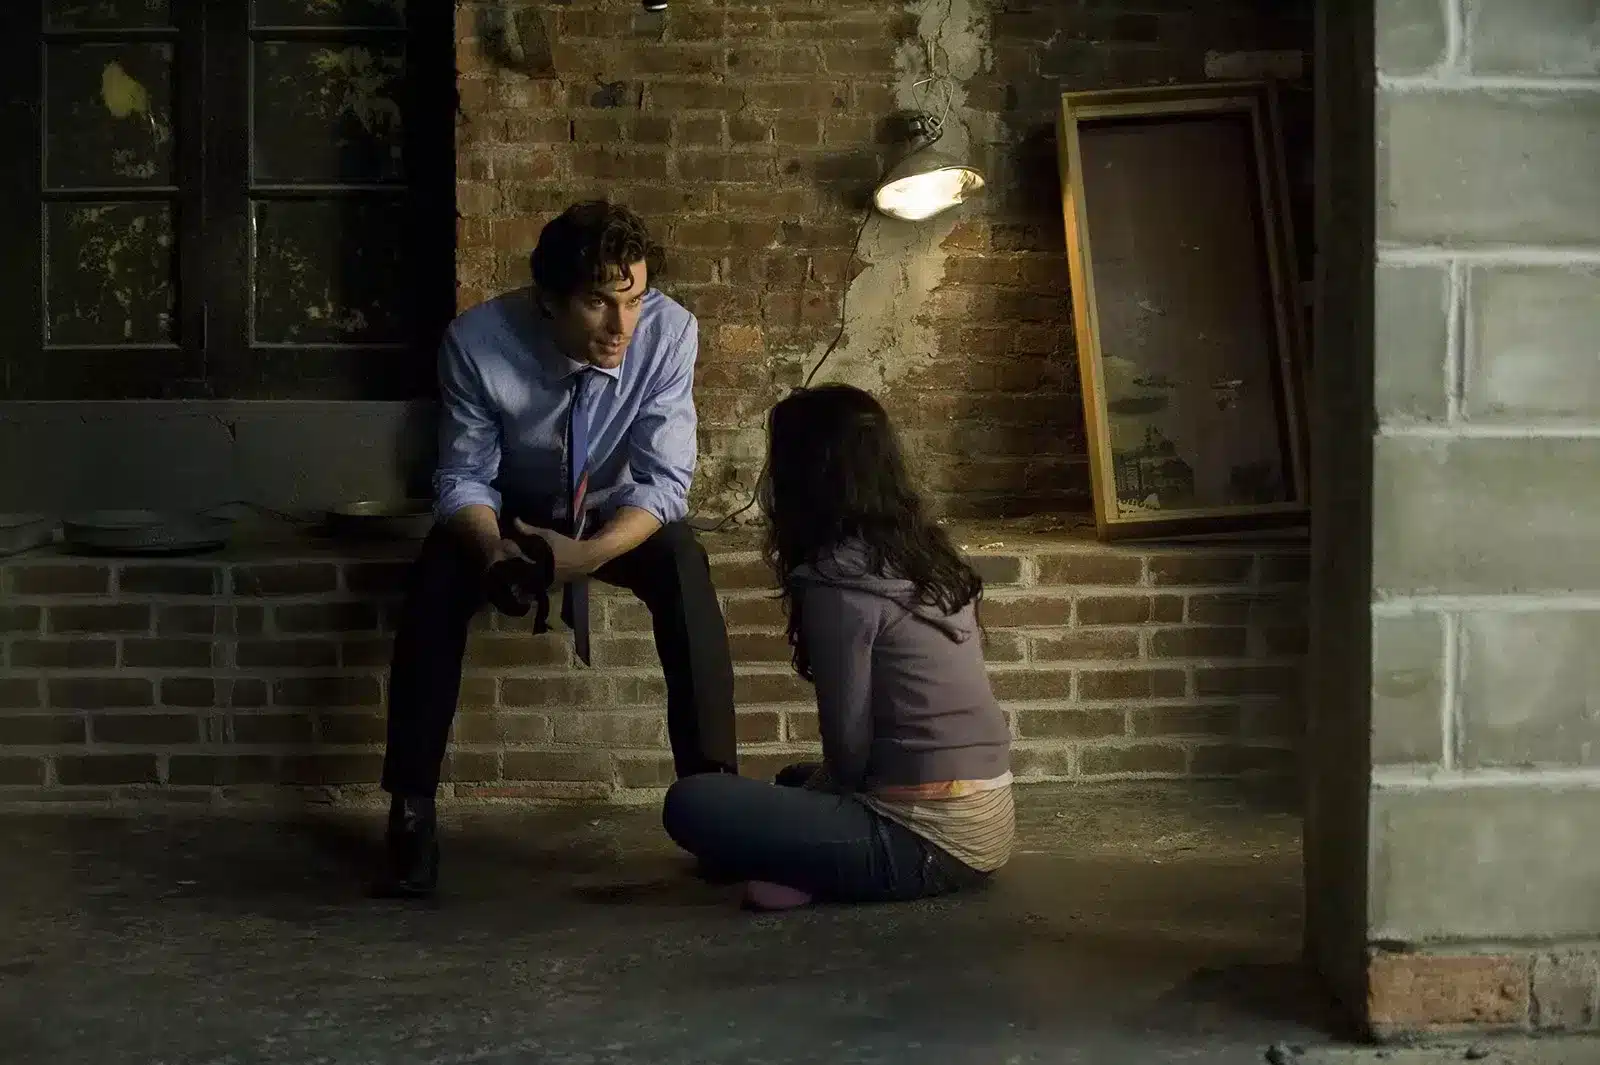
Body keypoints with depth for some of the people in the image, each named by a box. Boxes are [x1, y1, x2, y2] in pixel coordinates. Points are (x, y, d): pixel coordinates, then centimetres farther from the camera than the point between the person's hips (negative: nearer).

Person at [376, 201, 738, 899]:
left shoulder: (670, 330, -28)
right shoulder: (477, 341, -28)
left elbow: (665, 479, -25)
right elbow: (464, 476, -19)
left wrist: (592, 553, -43)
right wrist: (494, 552, -41)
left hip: (620, 514, 0)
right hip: (509, 511, 0)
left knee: (685, 568, -30)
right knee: (434, 585, -28)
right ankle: (411, 811, -19)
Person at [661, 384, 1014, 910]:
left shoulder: (837, 579, -15)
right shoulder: (925, 551, 9)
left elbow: (849, 747, -10)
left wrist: (812, 789, 11)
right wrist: (809, 787, 22)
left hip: (932, 839, -9)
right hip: (987, 821, 9)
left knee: (690, 803, -12)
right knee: (797, 781, 33)